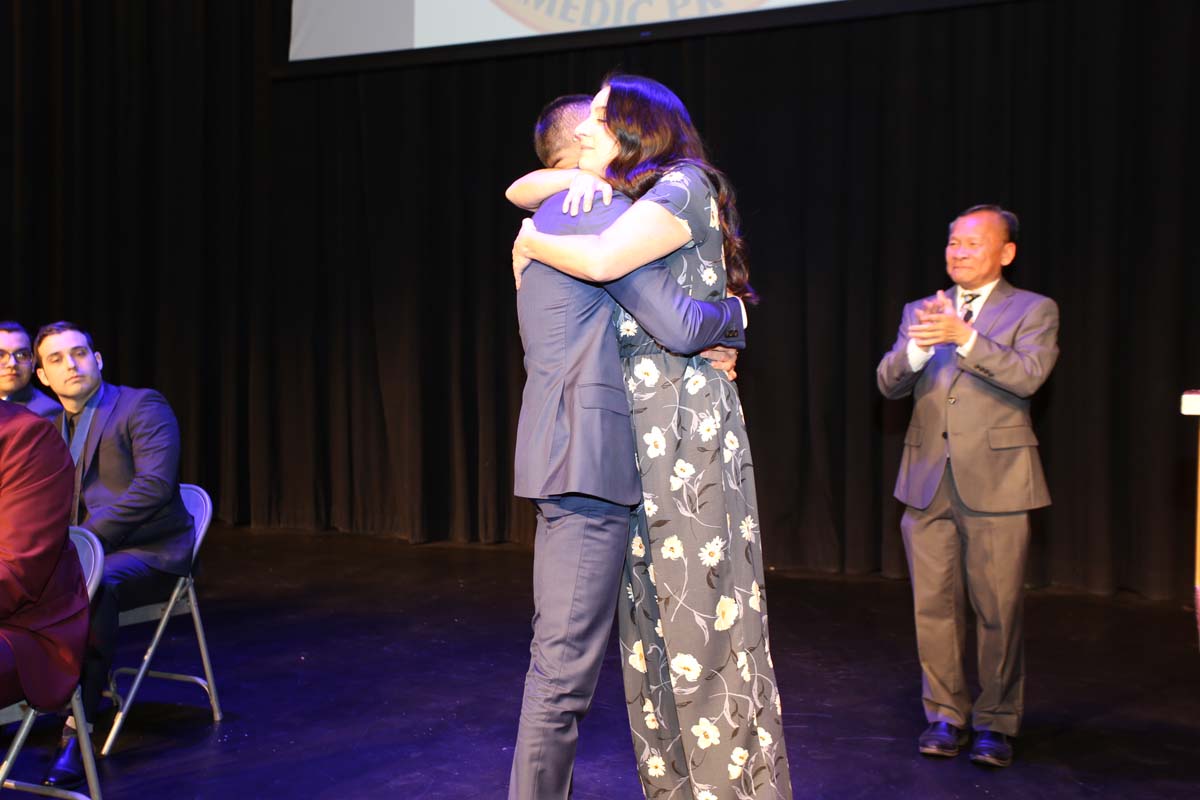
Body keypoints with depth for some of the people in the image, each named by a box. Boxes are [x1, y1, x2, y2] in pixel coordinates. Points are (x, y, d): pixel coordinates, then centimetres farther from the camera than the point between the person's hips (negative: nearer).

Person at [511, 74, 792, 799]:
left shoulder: (683, 184, -5)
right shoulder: (620, 198, 20)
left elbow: (601, 260, -21)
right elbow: (520, 191, 24)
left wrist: (530, 242, -3)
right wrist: (581, 177, 5)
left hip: (687, 419, -8)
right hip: (630, 428, 8)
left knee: (703, 611, -6)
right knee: (648, 619, 9)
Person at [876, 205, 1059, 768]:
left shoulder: (1033, 310, 4)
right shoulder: (921, 311, 15)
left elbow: (1027, 376, -14)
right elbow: (889, 384, 4)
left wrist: (964, 337, -26)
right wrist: (916, 347, -17)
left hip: (995, 480, -3)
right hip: (927, 480, 3)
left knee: (998, 610, 0)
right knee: (933, 606, 7)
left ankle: (995, 722, 14)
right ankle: (945, 714, 20)